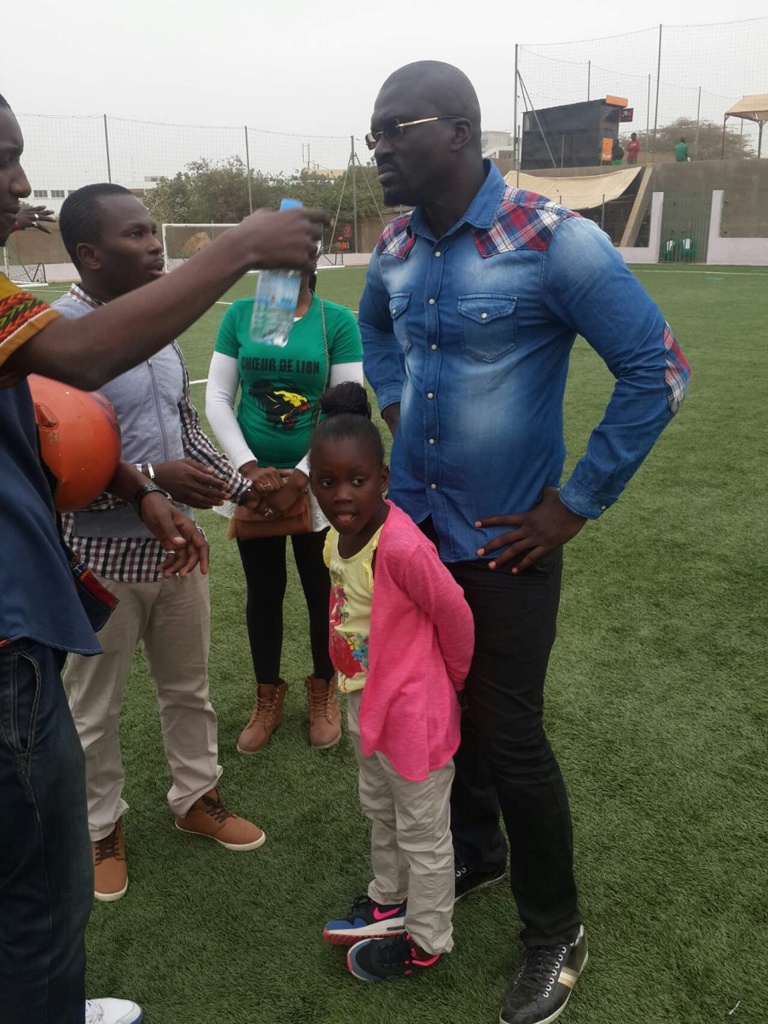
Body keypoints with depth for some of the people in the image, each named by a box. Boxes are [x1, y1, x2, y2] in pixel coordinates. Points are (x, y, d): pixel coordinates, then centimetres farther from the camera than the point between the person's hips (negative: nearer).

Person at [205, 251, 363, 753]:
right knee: (263, 592, 14)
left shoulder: (338, 321, -7)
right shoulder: (239, 315, -1)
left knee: (322, 594, 11)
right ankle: (268, 696, 34)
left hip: (317, 483, -2)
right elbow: (218, 398, -1)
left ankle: (323, 690, 35)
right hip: (252, 481, 2)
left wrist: (299, 477, -15)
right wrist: (250, 468, -12)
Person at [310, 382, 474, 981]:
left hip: (412, 710, -9)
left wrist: (453, 681, -6)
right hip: (365, 702, 9)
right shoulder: (337, 536, -5)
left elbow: (455, 615, -22)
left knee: (422, 832, 14)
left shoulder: (401, 547, -32)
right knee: (381, 812, 28)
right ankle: (390, 902, 52)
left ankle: (425, 943, 36)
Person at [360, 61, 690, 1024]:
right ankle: (473, 852, 45)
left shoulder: (550, 239, -17)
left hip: (504, 543, -6)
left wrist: (577, 505, -14)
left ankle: (555, 934, 26)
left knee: (510, 737, 2)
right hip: (412, 527, 6)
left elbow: (657, 370, -15)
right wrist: (394, 402, 10)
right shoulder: (395, 249, 3)